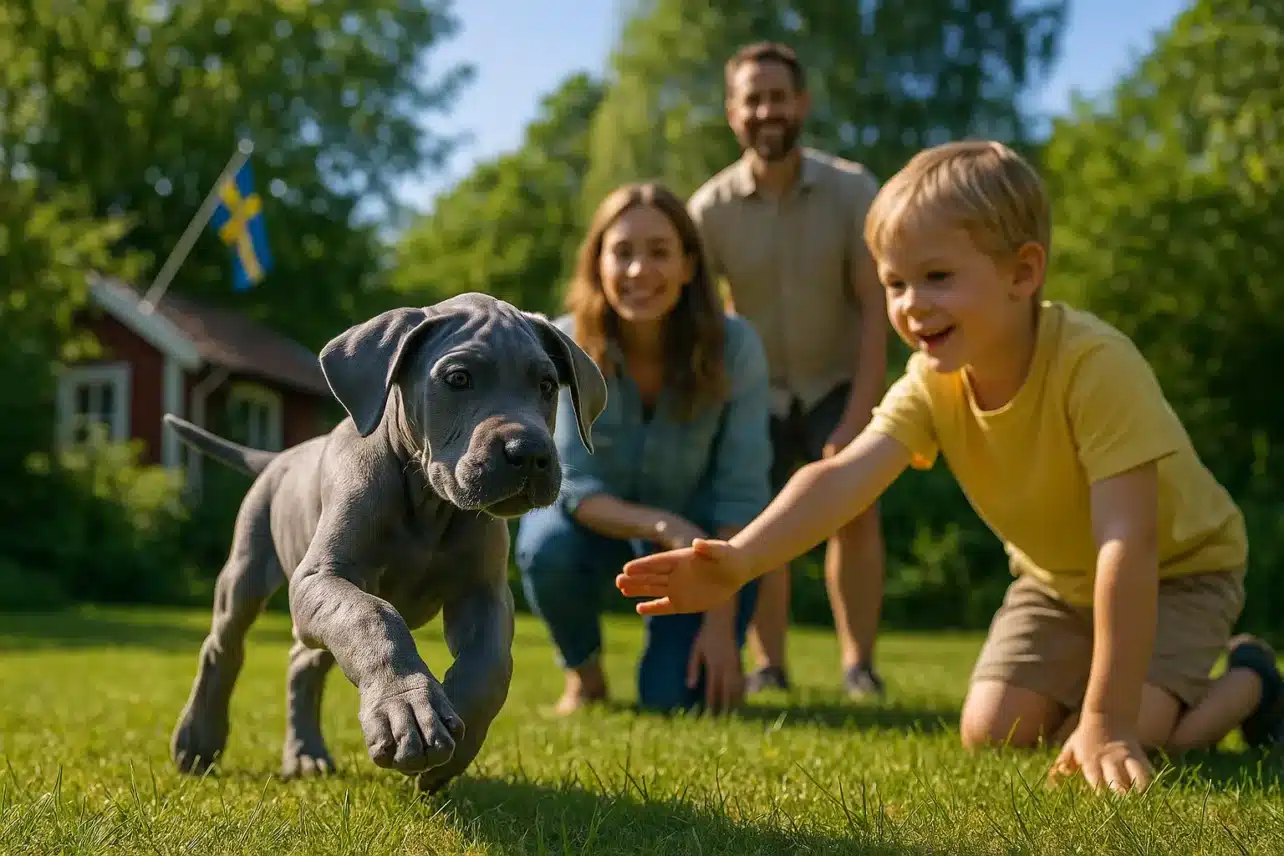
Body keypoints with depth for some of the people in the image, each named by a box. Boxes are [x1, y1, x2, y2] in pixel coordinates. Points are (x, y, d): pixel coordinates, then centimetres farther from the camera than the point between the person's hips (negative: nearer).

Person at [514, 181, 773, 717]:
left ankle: (695, 641, 22)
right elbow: (575, 487, -26)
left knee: (676, 698, -16)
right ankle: (583, 672, -2)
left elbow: (741, 494, -21)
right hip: (597, 516, 0)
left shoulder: (734, 347, -25)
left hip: (698, 527, 0)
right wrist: (666, 527, -43)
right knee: (548, 550, -34)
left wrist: (720, 623, -24)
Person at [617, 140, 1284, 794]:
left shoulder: (1096, 364, -36)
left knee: (1114, 751, -23)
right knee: (992, 736, -7)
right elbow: (842, 478, -35)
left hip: (1177, 569, -5)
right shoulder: (931, 384, -19)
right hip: (1059, 578, 6)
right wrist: (739, 562, -54)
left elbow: (1126, 543, -41)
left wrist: (1107, 720, -43)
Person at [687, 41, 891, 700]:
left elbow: (876, 309, -18)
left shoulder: (852, 190, -19)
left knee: (854, 509, -15)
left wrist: (856, 420, -24)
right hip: (759, 388, 1)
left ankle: (859, 664, -5)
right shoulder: (710, 208, -18)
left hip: (840, 381, -1)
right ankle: (769, 667, 9)